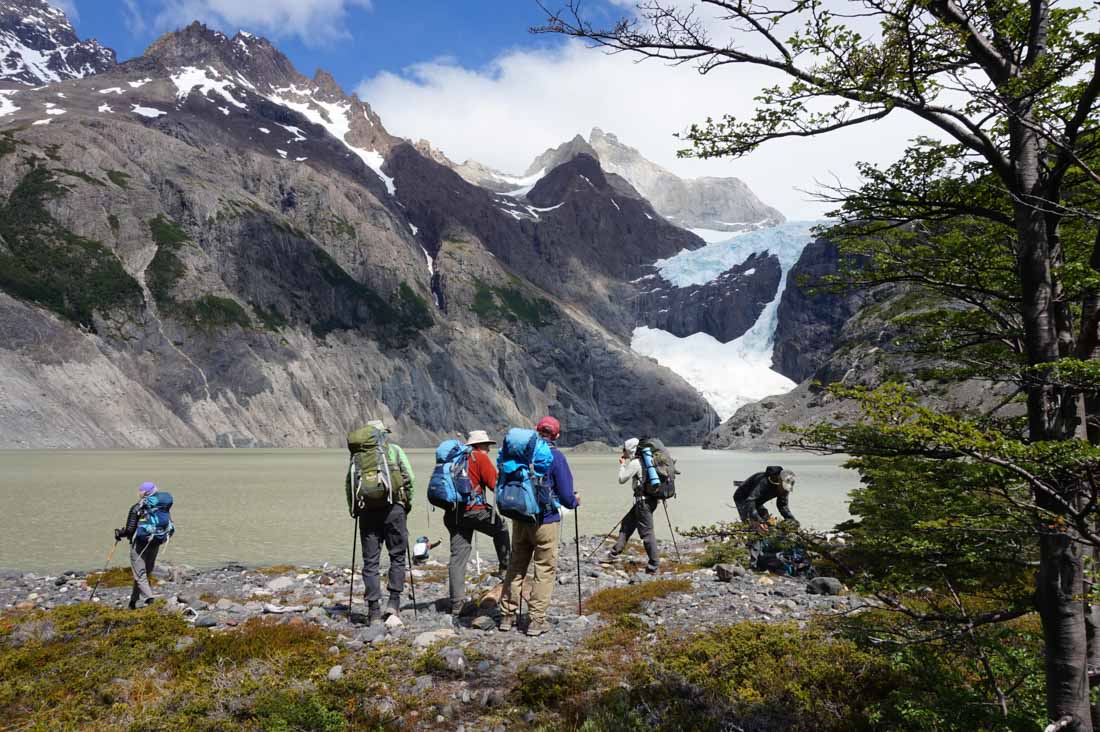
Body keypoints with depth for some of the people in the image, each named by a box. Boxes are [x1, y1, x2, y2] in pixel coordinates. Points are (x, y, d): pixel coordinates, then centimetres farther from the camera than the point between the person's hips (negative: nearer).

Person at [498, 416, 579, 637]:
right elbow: (566, 496, -10)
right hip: (545, 521, -4)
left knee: (516, 566, 15)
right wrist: (575, 501, 12)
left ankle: (507, 615, 19)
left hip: (519, 518, 4)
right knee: (545, 569, 5)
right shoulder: (555, 456, -10)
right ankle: (536, 620, 5)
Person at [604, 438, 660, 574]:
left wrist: (622, 465, 6)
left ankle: (654, 565, -4)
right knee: (627, 523, 17)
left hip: (644, 500, -10)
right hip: (651, 498, 10)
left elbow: (621, 479, -6)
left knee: (647, 532, -6)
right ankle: (615, 553, 23)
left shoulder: (635, 462, -13)